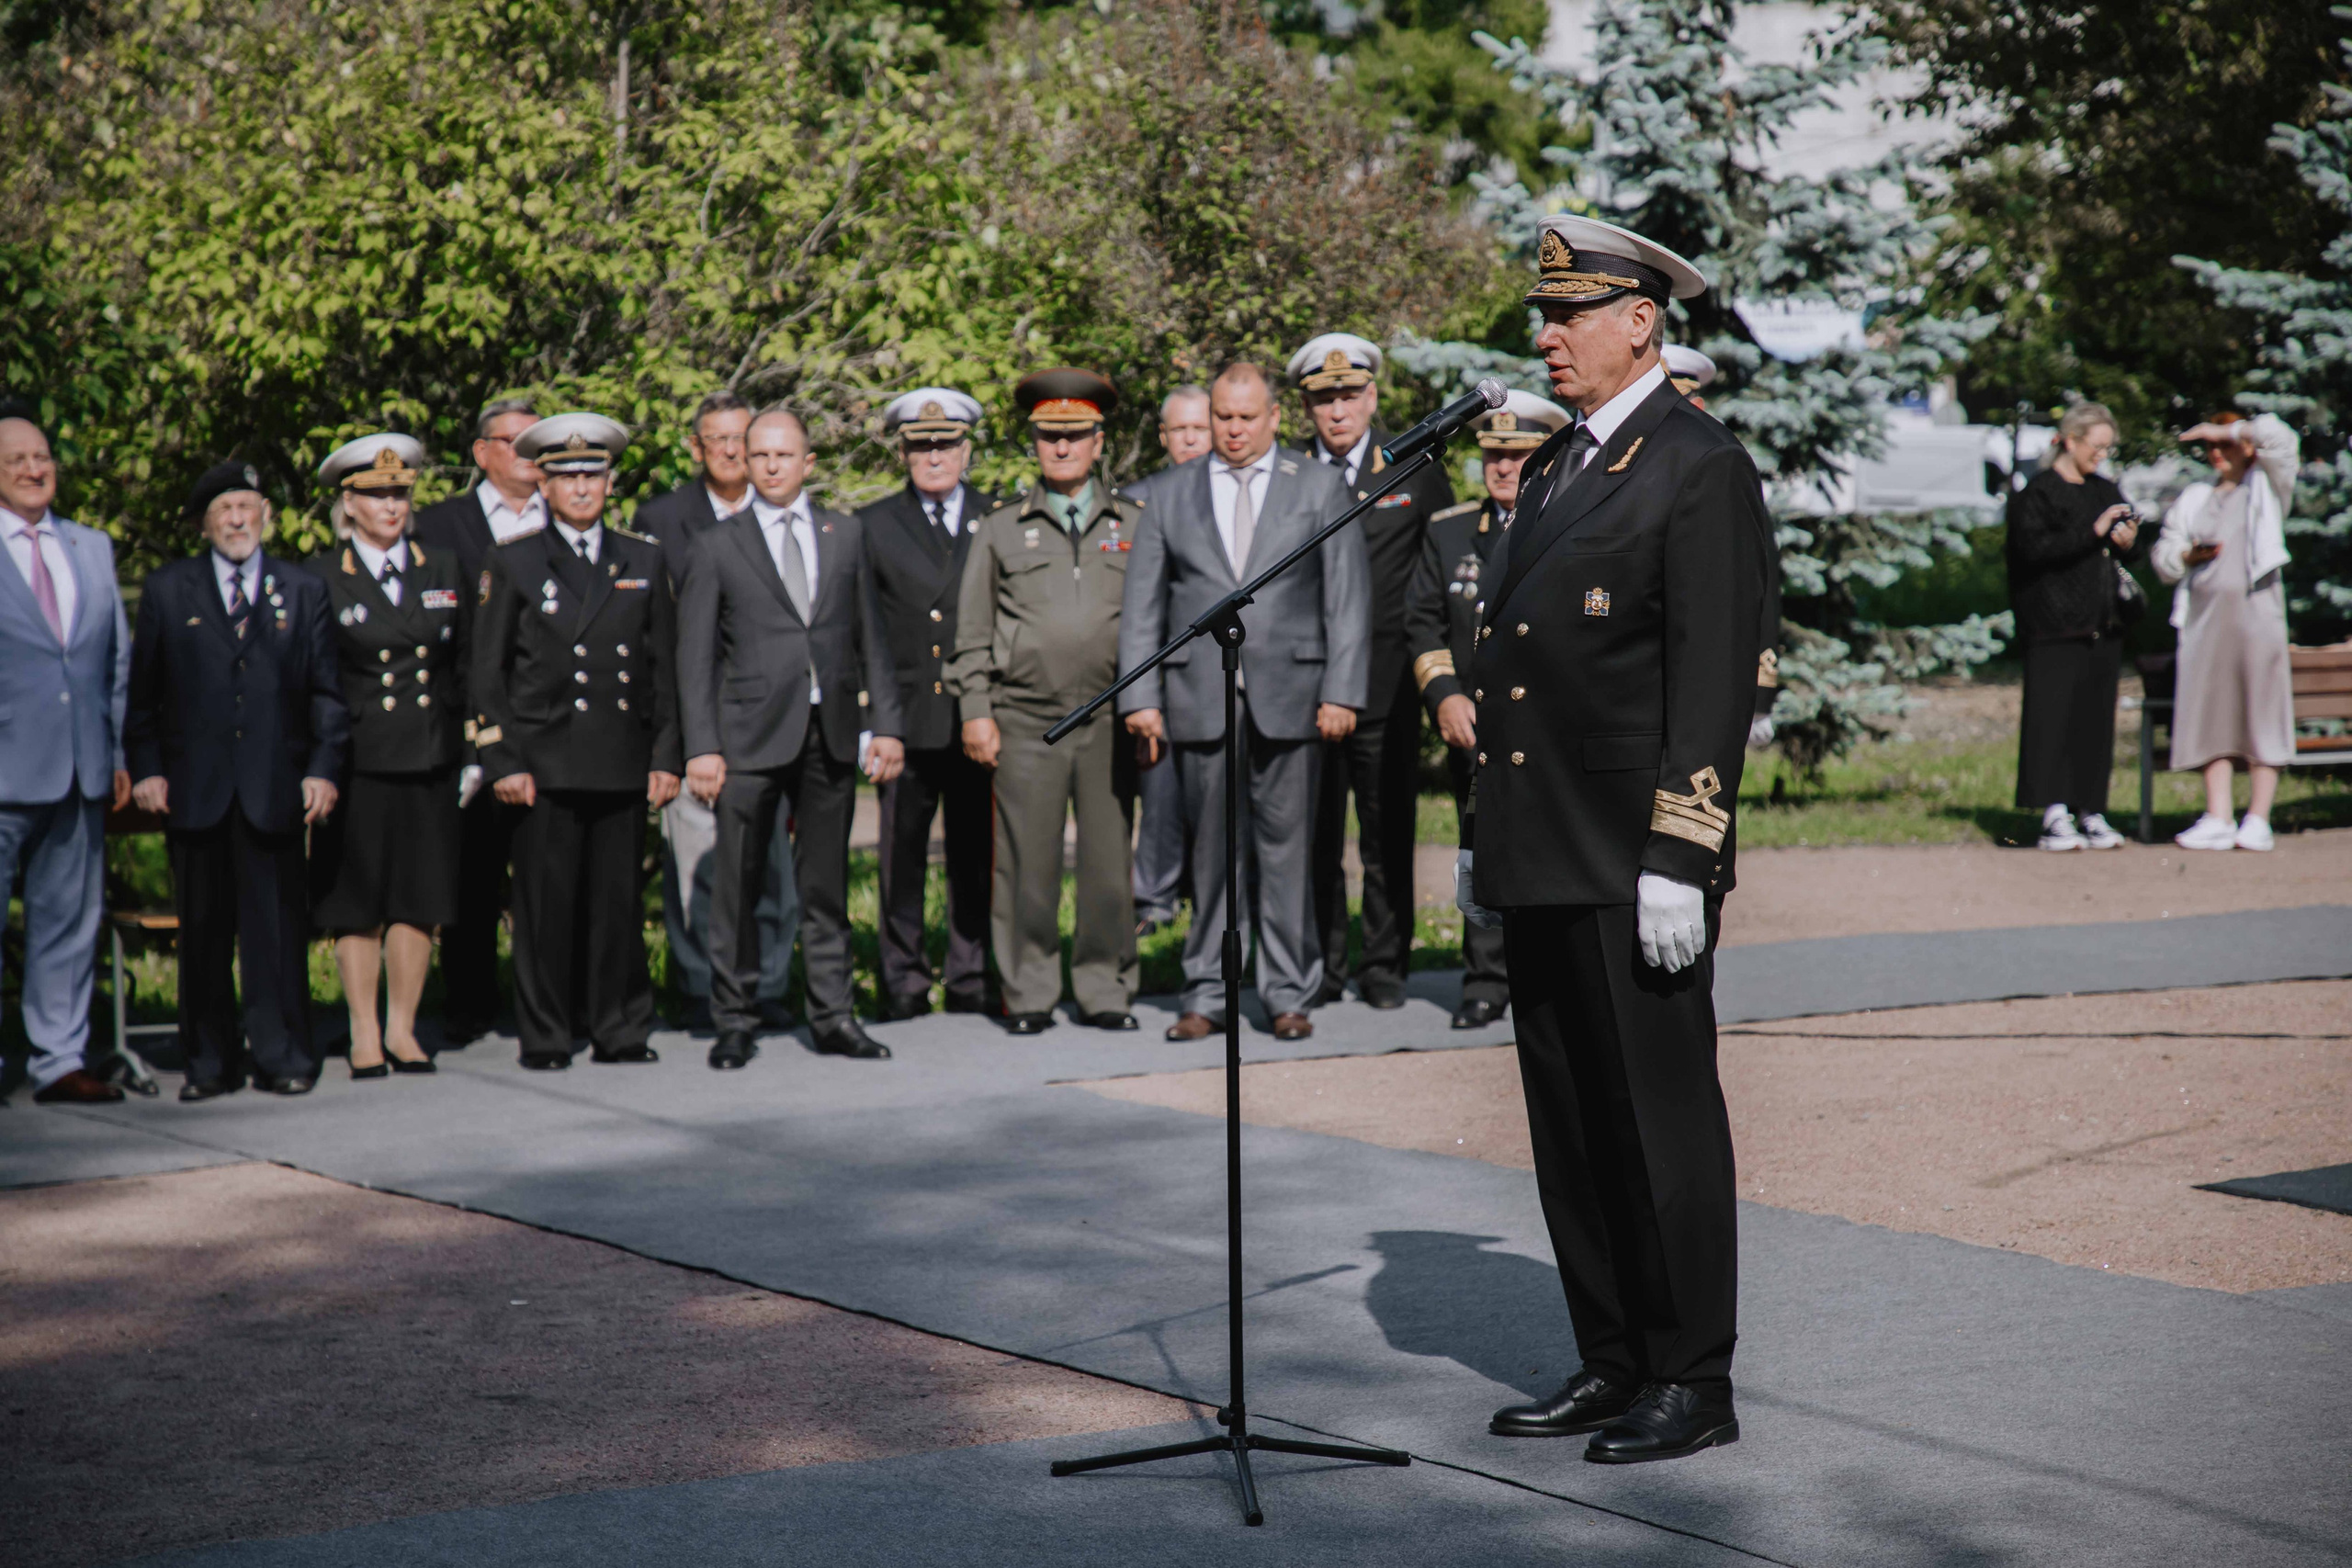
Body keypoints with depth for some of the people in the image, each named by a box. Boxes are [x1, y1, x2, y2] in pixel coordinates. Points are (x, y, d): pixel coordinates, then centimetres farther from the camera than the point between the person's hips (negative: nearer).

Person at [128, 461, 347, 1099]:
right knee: (203, 930, 3)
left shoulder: (304, 591, 11)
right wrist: (146, 768, 0)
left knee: (278, 926, 0)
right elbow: (142, 691, 9)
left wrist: (323, 769, -1)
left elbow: (326, 692, 9)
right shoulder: (167, 590, 10)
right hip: (195, 787, 0)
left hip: (275, 786, 0)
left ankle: (283, 1055, 7)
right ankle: (211, 1061, 11)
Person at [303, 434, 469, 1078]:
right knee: (357, 902, 2)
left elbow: (466, 666, 13)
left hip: (430, 760, 3)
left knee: (420, 897, 4)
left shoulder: (445, 570, 10)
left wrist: (472, 756, 7)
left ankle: (402, 1029, 15)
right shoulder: (320, 579, 1)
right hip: (358, 760, -2)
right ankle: (364, 1036, 10)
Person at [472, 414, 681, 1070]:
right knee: (546, 902, -2)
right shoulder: (514, 562, 5)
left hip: (624, 764, 2)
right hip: (545, 764, -2)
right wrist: (503, 763, -4)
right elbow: (487, 674, 4)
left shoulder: (643, 561, 13)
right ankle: (546, 1036, 7)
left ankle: (621, 1031, 14)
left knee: (619, 901, 4)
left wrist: (667, 756, 7)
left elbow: (665, 666, 14)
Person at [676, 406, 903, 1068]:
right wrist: (701, 746, -6)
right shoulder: (714, 547, 4)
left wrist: (885, 724, 6)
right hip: (750, 737, -2)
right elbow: (695, 657, 1)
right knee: (736, 884, -1)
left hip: (831, 735, 2)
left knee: (827, 883, 7)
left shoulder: (846, 535, 12)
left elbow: (870, 638, 13)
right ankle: (735, 1021, 9)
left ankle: (832, 1016, 14)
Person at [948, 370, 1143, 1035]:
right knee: (1027, 863, -1)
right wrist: (975, 712, 2)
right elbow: (973, 631, 10)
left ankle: (1105, 991, 12)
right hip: (1025, 723, -1)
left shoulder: (1134, 525, 12)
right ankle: (1029, 995, 9)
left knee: (1110, 860, 1)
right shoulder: (999, 531, 11)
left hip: (1110, 721, 1)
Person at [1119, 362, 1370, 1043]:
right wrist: (1140, 696, 1)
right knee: (1210, 849, 3)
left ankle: (1288, 992, 9)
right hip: (1200, 698, 1)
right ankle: (1208, 994, 10)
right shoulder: (1171, 495, 12)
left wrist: (1341, 691, -5)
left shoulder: (1321, 487, 8)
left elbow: (1348, 597, 4)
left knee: (1287, 846, 0)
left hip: (1289, 696, -1)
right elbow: (1141, 605, 10)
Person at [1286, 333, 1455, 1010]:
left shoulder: (1416, 470, 5)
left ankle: (1384, 965, 14)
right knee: (1314, 834, 3)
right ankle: (1320, 965, 13)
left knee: (1388, 833, 5)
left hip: (1386, 682, 0)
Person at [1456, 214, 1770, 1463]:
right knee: (1569, 1126, 12)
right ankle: (1612, 1366, 22)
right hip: (1541, 863, 9)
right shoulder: (1554, 468, 18)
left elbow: (1713, 680, -15)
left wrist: (1679, 861, -20)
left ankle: (1692, 1384, 8)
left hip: (1631, 870, -9)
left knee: (1660, 1121, -1)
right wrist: (1481, 831, 19)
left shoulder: (1700, 468, -9)